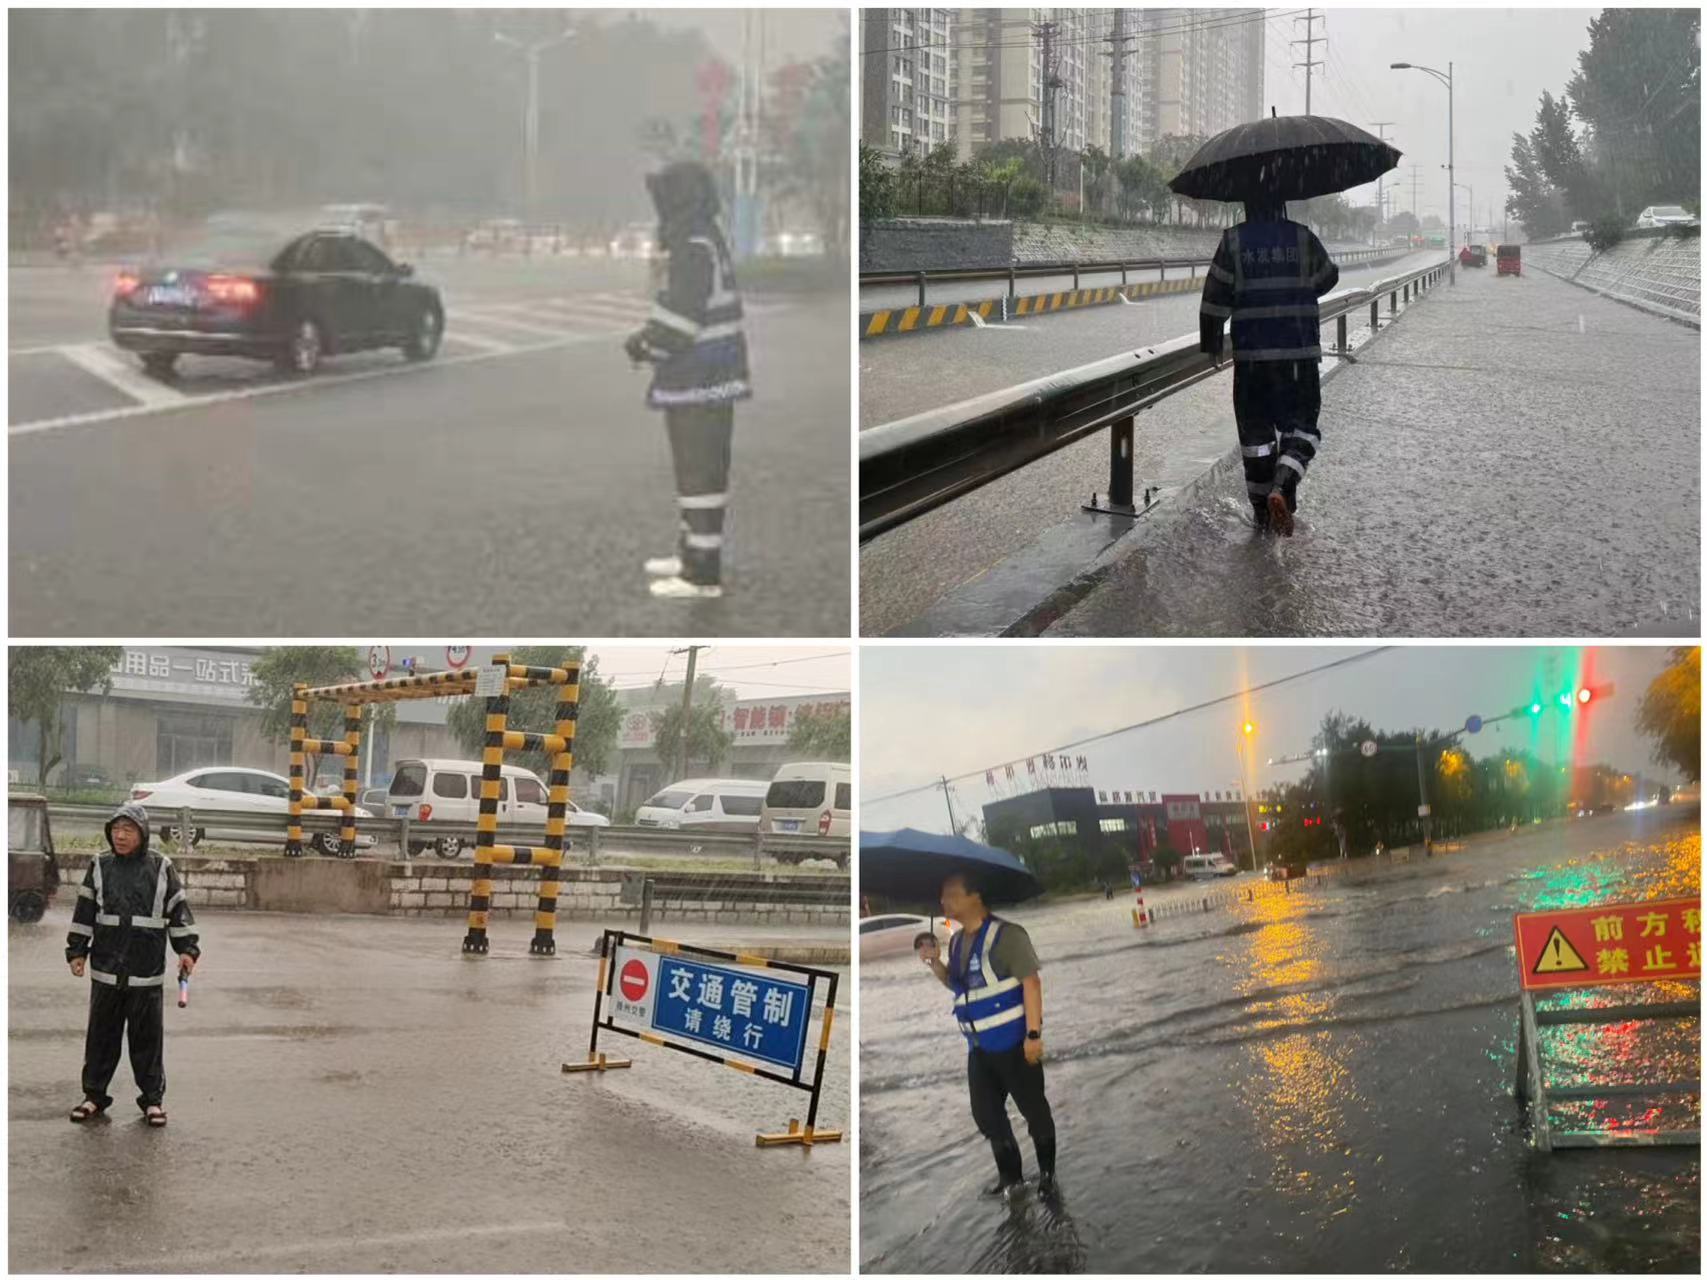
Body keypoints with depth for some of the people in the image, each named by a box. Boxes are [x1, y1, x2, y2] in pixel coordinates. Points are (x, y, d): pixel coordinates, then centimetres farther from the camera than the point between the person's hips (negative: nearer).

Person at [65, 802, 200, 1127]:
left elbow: (178, 911, 4)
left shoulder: (161, 868, 0)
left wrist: (187, 949, -3)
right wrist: (76, 951, 5)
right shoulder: (100, 866, 3)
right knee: (101, 1034, 9)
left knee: (148, 1036, 4)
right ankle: (94, 1094, 19)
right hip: (106, 969, 2)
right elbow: (84, 912, 8)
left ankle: (153, 1097, 14)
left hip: (147, 972, -2)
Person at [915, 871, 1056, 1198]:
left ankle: (1048, 1173, 16)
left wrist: (1034, 1033, -22)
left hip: (1013, 1042, -8)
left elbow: (1031, 983, -17)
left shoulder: (1005, 935, -15)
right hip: (978, 1046, 8)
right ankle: (1009, 1174, 27)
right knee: (986, 1113, 13)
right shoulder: (957, 941, 9)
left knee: (1034, 1109, 2)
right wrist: (936, 964, 4)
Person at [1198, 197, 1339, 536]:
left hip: (1251, 353, 0)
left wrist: (1210, 343, 7)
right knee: (1301, 425, 7)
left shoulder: (1234, 240, -3)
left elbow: (1215, 296, -3)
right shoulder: (1302, 237, -2)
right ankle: (1282, 487, -19)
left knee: (1255, 428, 10)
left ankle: (1262, 508, 14)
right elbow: (1327, 278, 14)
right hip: (1300, 352, 0)